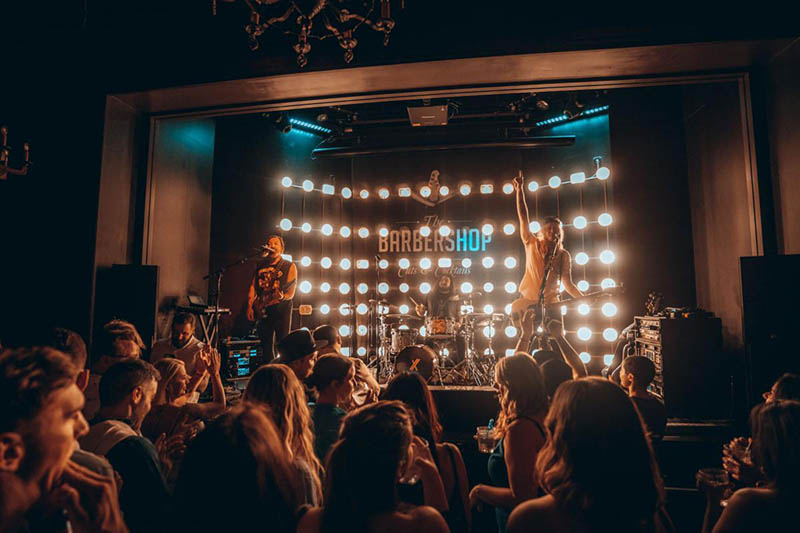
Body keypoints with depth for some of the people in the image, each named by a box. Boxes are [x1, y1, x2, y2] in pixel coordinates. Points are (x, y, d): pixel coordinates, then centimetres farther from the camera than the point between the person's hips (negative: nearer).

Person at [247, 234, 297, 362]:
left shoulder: (289, 266, 2)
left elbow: (291, 291, -4)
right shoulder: (260, 265, 14)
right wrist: (250, 306, 1)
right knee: (266, 346, 7)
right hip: (262, 310, 4)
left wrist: (283, 297, -24)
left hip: (281, 309, -4)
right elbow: (253, 286, 11)